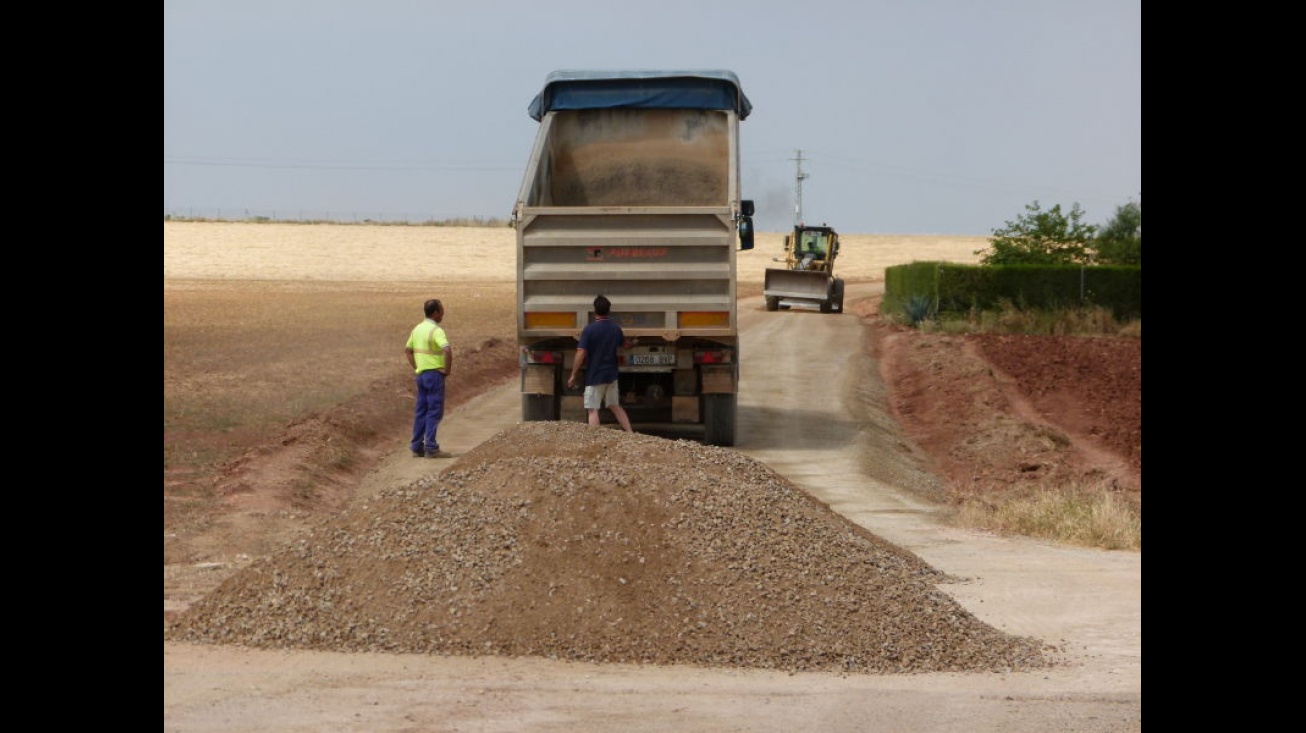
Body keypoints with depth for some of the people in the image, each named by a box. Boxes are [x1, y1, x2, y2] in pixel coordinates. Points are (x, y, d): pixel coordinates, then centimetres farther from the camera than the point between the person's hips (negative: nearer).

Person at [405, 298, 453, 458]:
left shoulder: (417, 329, 10)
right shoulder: (436, 330, -16)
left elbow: (407, 350, 20)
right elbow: (447, 350, -29)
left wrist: (416, 367, 16)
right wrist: (447, 370, -16)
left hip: (421, 374, 8)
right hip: (434, 374, -8)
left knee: (421, 411, 12)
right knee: (434, 412, -3)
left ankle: (416, 447, 14)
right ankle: (431, 448, -5)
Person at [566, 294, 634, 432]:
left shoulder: (589, 329, -15)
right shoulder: (616, 328, 2)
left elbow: (581, 354, -18)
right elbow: (624, 345, 21)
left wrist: (573, 376, -12)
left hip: (594, 376, -5)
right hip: (611, 374, 5)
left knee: (593, 410, -2)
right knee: (615, 406, 18)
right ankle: (630, 433, 15)